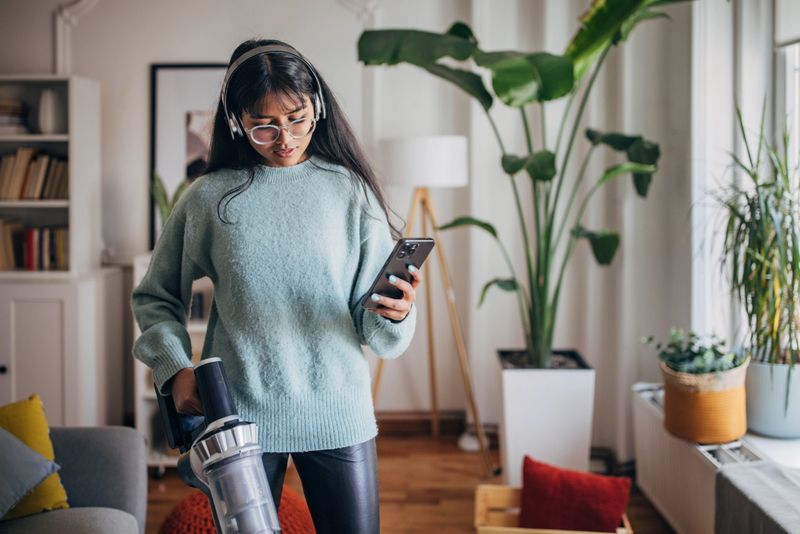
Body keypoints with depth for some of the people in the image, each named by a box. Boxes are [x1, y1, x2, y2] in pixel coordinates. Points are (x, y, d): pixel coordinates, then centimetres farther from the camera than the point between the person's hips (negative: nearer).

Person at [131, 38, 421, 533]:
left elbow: (376, 332, -1)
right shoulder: (209, 198, 0)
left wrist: (395, 314, -23)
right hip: (239, 414, 0)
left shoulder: (349, 190, -1)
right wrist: (176, 368, -4)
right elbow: (154, 297, 11)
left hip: (338, 413, 0)